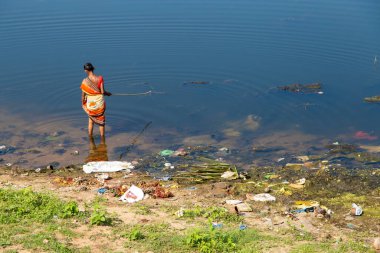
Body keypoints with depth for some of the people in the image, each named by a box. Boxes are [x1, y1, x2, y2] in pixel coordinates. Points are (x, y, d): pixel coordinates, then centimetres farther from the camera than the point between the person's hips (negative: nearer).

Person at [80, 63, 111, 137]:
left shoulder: (85, 81, -13)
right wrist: (108, 93, 9)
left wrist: (83, 104, 12)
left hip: (90, 102, 0)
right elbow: (102, 91, -14)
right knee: (101, 121, 18)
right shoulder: (100, 78, -15)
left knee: (91, 120, 23)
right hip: (100, 102, 0)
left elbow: (83, 94, -6)